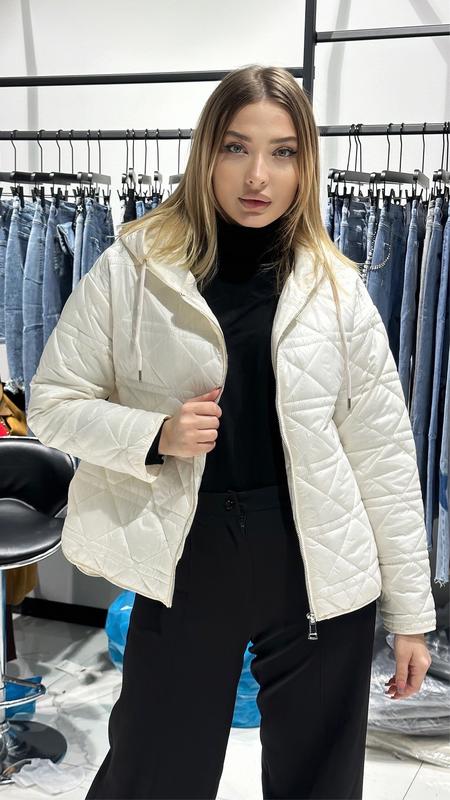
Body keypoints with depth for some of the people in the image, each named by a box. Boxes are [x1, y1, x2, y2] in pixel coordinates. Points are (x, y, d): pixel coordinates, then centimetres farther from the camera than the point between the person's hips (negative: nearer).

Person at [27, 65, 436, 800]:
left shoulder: (337, 286, 0)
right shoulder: (133, 268, -3)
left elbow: (384, 455, 1)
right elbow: (53, 402, 2)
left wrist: (410, 612, 2)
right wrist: (154, 435, -17)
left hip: (318, 574, 2)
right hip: (186, 566, -1)